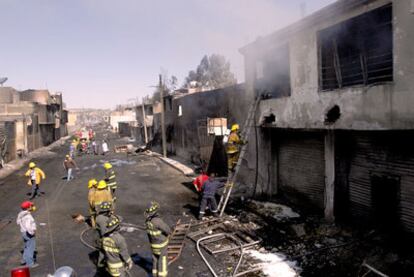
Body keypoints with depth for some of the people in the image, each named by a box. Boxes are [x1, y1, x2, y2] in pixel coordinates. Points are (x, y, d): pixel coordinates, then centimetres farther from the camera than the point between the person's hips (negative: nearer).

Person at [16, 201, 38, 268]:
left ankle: (24, 260, 36)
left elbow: (18, 222, 15)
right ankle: (30, 263, 12)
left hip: (23, 232, 9)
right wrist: (32, 233, -22)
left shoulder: (21, 214, 2)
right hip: (29, 234, -9)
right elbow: (28, 226, -33)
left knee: (27, 247, 24)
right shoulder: (28, 216, -27)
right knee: (31, 247, 3)